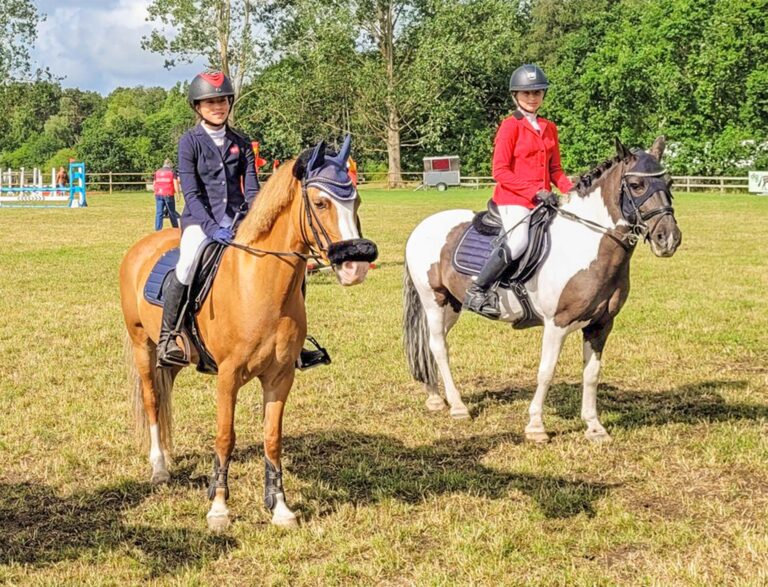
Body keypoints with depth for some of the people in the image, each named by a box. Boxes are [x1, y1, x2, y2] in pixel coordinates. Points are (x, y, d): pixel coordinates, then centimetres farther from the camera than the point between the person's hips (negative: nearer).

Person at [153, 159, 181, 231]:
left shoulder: (157, 172, 14)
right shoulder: (172, 172, 1)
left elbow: (154, 184, 17)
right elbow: (176, 184, -6)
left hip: (158, 194, 3)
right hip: (169, 195, -3)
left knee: (158, 213, 3)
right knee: (172, 213, 7)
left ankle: (158, 229, -3)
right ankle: (176, 229, 14)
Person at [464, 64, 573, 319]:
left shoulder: (549, 128, 16)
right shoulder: (510, 126, -4)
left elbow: (555, 170, 19)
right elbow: (500, 171, -11)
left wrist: (572, 190, -1)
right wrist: (534, 191, -18)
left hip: (542, 200, 8)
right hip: (513, 199, -8)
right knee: (518, 241, -31)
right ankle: (477, 290, -18)